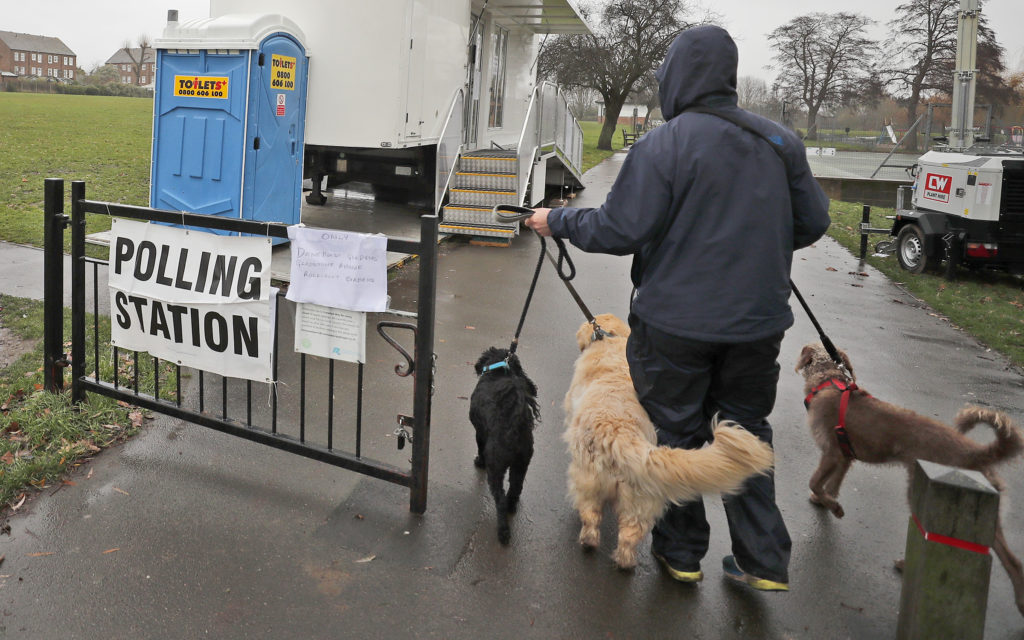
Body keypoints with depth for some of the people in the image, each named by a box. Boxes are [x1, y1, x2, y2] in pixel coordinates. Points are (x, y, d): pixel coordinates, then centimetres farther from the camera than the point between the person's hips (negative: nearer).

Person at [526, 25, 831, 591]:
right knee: (746, 431, 17)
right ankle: (764, 561, 21)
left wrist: (557, 221, -1)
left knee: (676, 434, 11)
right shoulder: (781, 141, 4)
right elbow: (812, 222, 9)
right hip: (758, 320, 5)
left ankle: (681, 552, 25)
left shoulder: (663, 145, -14)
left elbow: (621, 230, -16)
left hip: (677, 322, -5)